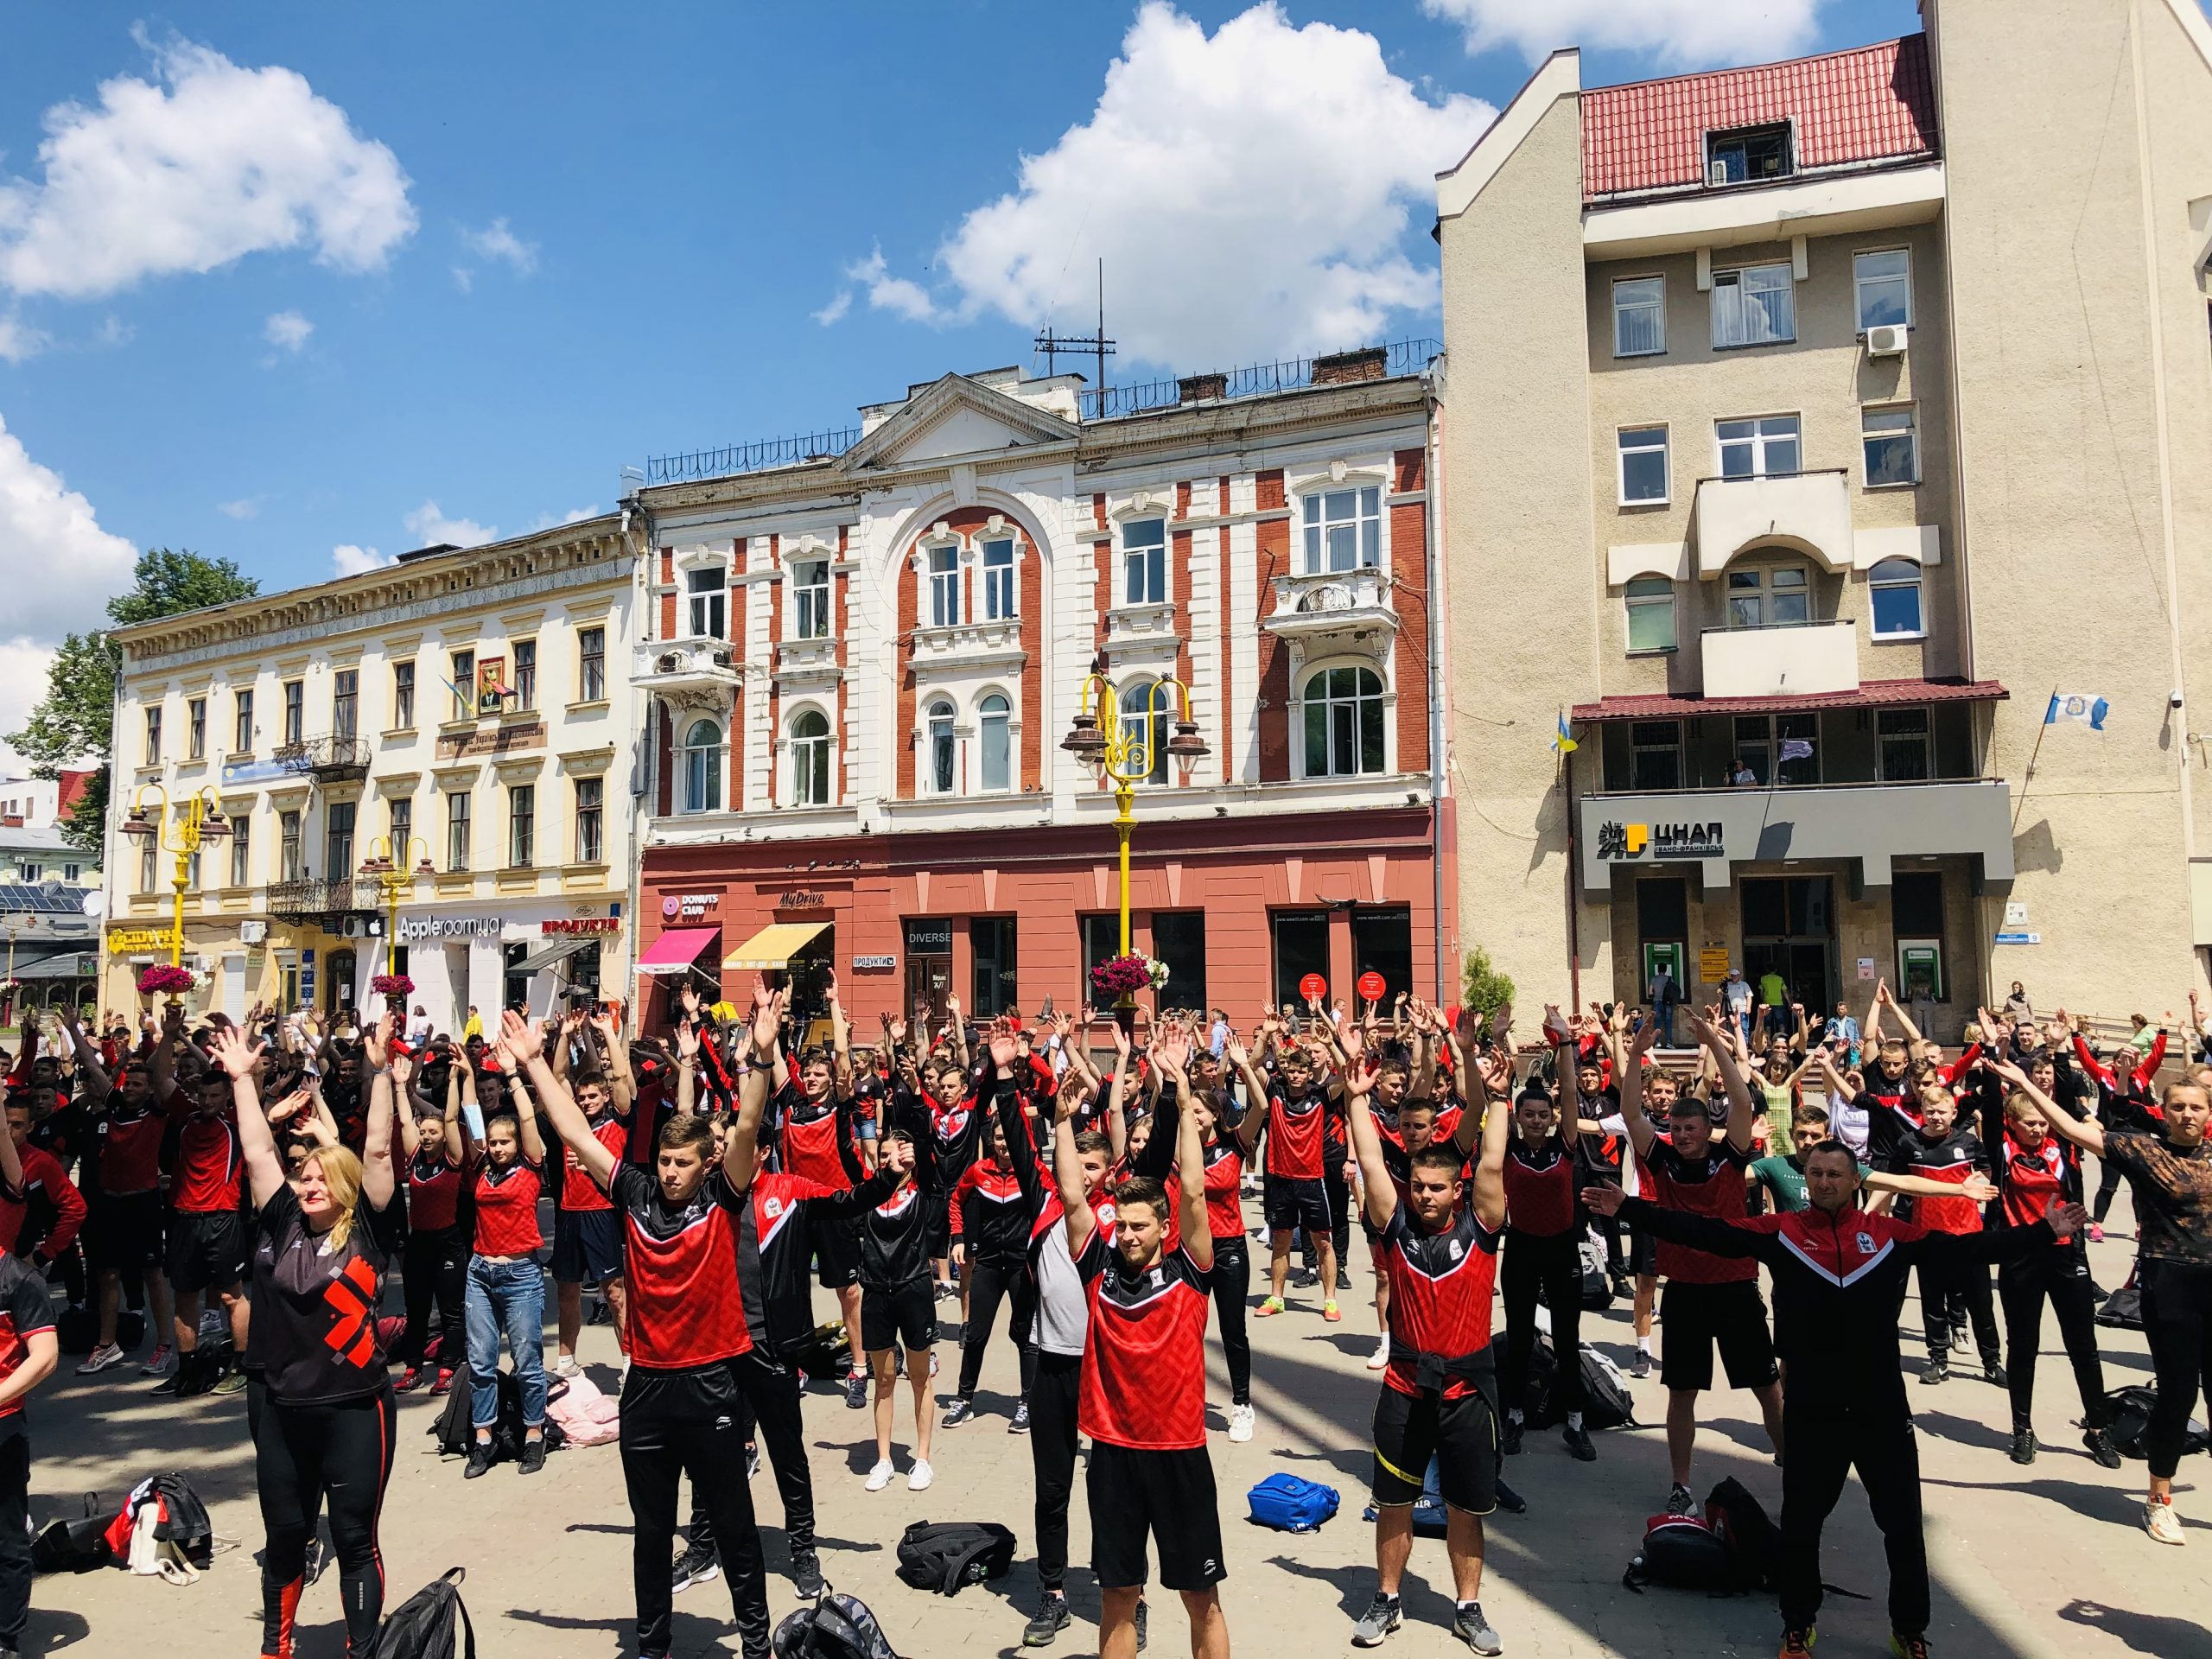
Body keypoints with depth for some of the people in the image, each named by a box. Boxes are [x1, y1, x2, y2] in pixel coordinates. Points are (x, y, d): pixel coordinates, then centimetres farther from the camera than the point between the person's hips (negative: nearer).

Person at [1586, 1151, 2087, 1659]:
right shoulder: (1779, 1231, -7)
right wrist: (1628, 1207, -19)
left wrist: (2044, 1232, -5)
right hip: (1810, 1409, -1)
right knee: (1801, 1522, 13)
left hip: (1882, 1406, 1)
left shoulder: (1890, 1234, -3)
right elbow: (1704, 1231, -11)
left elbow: (1966, 1248, 0)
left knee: (1902, 1523, 14)